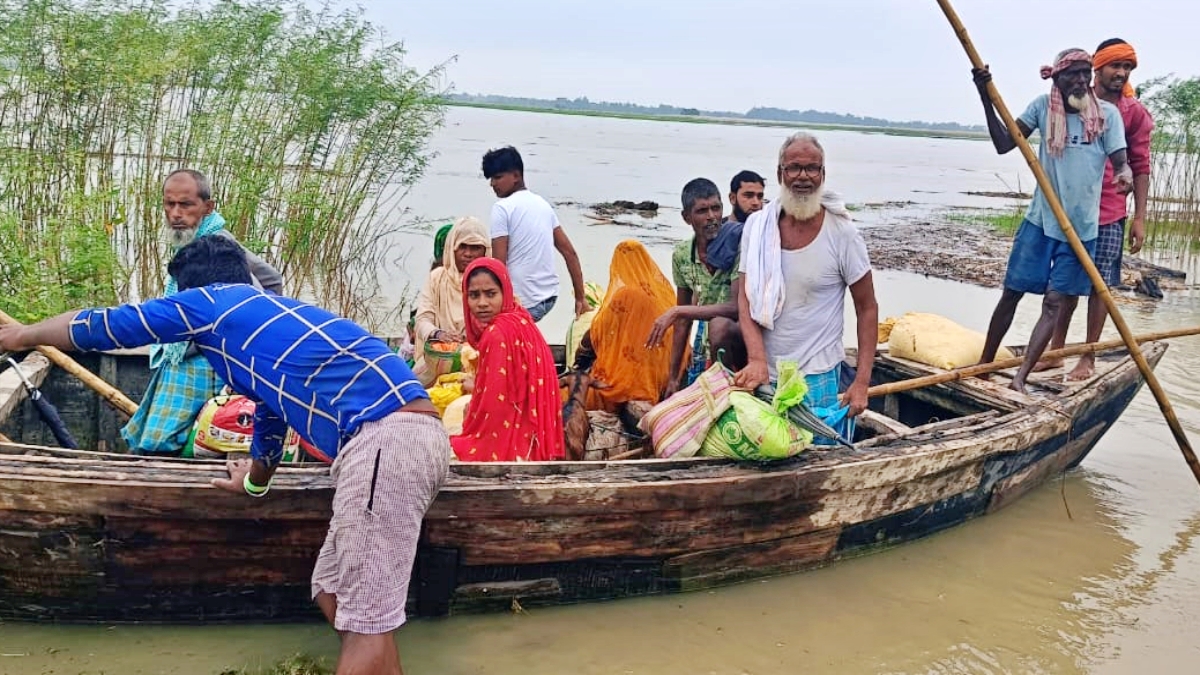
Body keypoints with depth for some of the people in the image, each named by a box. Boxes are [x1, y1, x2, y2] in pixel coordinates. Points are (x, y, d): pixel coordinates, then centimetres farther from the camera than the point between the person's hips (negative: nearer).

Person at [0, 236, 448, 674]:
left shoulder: (209, 302, 10)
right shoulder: (266, 315, 33)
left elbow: (102, 325, 22)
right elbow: (271, 413, 48)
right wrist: (256, 483, 65)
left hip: (385, 436, -9)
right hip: (408, 433, 9)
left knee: (365, 620, -5)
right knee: (334, 594, 17)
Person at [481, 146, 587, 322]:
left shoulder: (502, 208, -8)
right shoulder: (542, 203, 13)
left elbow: (498, 264, -13)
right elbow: (570, 252, 12)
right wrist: (580, 298, 14)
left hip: (522, 301, -8)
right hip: (549, 295, 8)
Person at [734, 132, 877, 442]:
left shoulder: (842, 234, -8)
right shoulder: (757, 227, -1)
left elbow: (867, 309, -3)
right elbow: (745, 299, -2)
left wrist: (861, 382, -9)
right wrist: (757, 359, -17)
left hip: (818, 380, -3)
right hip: (766, 376, 3)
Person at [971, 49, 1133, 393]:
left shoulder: (1108, 113, -3)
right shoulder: (1043, 106, 0)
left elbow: (1120, 160, -6)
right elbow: (1003, 143, -6)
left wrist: (1125, 173, -31)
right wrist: (986, 98, -16)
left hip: (1081, 226, -1)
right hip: (1040, 220, 1)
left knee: (1054, 301, -4)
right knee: (1012, 292, 4)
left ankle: (1020, 378, -3)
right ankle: (984, 363, 17)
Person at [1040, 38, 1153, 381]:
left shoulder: (1134, 112, -1)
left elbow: (1140, 167, 0)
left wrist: (1140, 218, -4)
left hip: (1109, 215, -2)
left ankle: (1088, 357, 14)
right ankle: (1056, 351, 19)